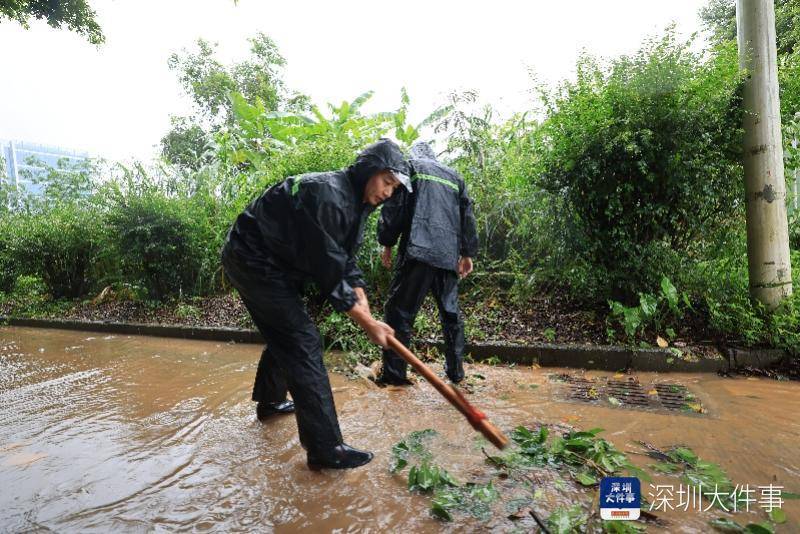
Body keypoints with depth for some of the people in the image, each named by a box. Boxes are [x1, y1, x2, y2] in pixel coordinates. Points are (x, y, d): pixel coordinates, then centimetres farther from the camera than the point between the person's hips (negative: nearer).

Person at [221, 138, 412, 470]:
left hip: (269, 263, 10)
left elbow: (347, 264, 3)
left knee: (284, 334, 23)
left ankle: (269, 401, 47)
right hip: (253, 261, -10)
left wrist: (367, 314, -8)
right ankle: (325, 449, -7)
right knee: (303, 341, -13)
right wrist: (368, 324, -22)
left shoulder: (355, 203, 4)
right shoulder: (327, 195, -27)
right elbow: (330, 273, -28)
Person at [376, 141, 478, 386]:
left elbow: (394, 207, 1)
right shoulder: (454, 175, 26)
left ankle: (393, 372, -1)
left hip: (418, 250, -5)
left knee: (399, 311, -1)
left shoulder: (409, 166, 12)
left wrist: (387, 243, 5)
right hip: (449, 255, 5)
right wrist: (467, 253, 24)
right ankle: (456, 372, 19)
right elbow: (467, 216, 22)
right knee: (451, 313, 13)